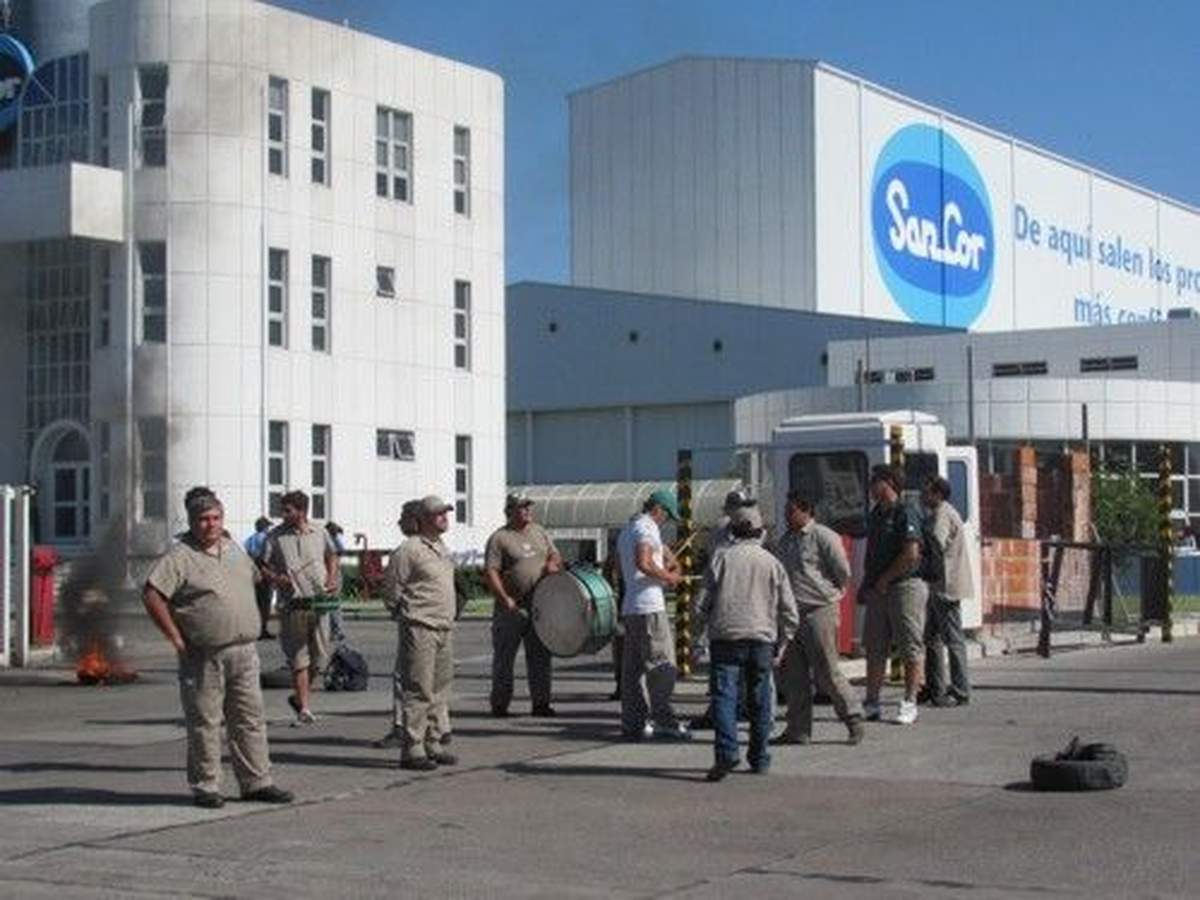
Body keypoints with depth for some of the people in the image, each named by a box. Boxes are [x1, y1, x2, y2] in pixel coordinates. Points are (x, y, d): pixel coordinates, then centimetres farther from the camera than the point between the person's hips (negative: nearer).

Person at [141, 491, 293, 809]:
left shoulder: (234, 551, 13)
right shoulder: (180, 557, -9)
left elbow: (251, 581, 30)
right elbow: (151, 595, -17)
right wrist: (176, 639, -14)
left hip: (243, 651, 6)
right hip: (204, 657, -6)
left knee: (251, 719, 8)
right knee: (204, 723, 1)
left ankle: (257, 782, 16)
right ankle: (205, 787, 10)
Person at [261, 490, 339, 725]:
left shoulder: (320, 534, 7)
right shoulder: (275, 536, -1)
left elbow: (331, 557, 23)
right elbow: (262, 566, 2)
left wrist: (332, 579, 6)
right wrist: (275, 578, -18)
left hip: (319, 602, 3)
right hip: (292, 605, -3)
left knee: (319, 657, 6)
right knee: (298, 657, -2)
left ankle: (298, 697, 26)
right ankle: (304, 708, 3)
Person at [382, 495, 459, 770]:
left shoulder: (441, 547, 16)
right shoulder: (409, 550, -12)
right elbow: (391, 589, -10)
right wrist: (406, 614, -2)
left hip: (444, 627, 9)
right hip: (419, 628, -9)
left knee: (440, 689, 13)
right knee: (418, 691, -8)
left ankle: (433, 743, 21)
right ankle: (411, 749, -5)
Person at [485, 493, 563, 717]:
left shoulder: (539, 532, 13)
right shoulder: (500, 538, -7)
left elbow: (554, 554, 21)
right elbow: (490, 572, -12)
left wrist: (553, 564, -4)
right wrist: (504, 599, -19)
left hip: (538, 606, 5)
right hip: (511, 608, -5)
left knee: (540, 656, 6)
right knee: (504, 657, 2)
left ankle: (541, 702, 13)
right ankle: (499, 705, 10)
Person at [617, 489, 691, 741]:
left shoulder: (625, 531, 21)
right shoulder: (648, 528, -10)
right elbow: (643, 562, -25)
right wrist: (668, 576, -11)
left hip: (629, 607, 10)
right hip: (649, 606, -10)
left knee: (633, 667, 8)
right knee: (661, 665, -8)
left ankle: (632, 723, 9)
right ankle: (664, 722, -11)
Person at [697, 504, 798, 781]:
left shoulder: (722, 558, 1)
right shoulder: (772, 562, 8)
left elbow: (707, 600, -1)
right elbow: (789, 610, 9)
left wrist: (707, 619, 20)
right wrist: (782, 644, 17)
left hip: (726, 636, -2)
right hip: (762, 638, 2)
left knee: (725, 695, -6)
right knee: (760, 699, 12)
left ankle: (726, 752, -22)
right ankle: (759, 758, 19)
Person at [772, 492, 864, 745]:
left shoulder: (823, 537, -9)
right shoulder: (785, 541, 15)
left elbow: (843, 570, -7)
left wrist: (831, 592, 5)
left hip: (819, 611, -8)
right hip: (793, 613, 8)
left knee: (826, 672, -5)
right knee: (793, 673, 7)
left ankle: (853, 717, 10)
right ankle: (798, 729, 13)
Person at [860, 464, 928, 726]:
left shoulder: (905, 514, -10)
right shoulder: (875, 515, 16)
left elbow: (911, 555, -18)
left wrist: (884, 579, -12)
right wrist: (866, 582, 13)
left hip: (904, 585, -9)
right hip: (878, 589, 9)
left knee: (911, 647, -2)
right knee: (874, 648, 9)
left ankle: (909, 704, 1)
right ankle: (871, 704, 15)